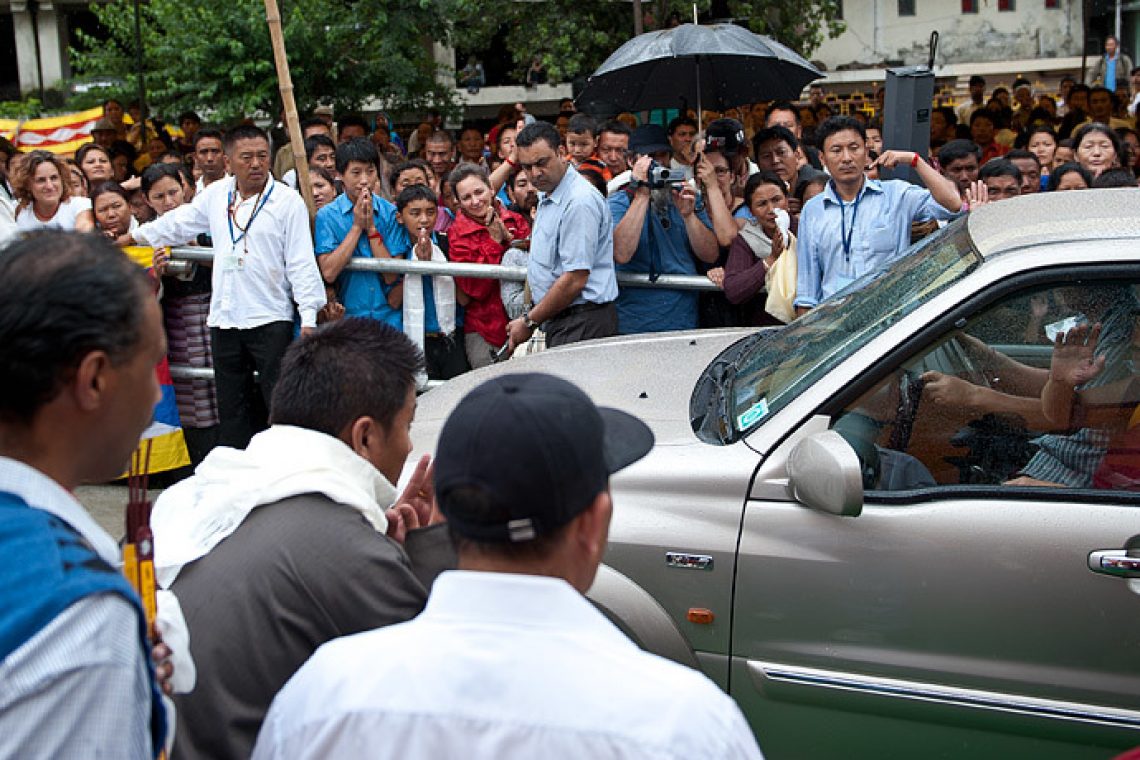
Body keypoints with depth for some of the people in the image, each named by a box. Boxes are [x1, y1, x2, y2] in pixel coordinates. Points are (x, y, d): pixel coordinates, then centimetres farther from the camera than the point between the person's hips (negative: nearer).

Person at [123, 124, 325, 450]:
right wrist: (133, 237, 29)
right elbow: (177, 224, 23)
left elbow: (301, 262, -7)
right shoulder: (215, 195, 9)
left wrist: (309, 319, -12)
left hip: (271, 320, -5)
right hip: (224, 321, 5)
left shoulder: (287, 200, -4)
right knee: (232, 409, 11)